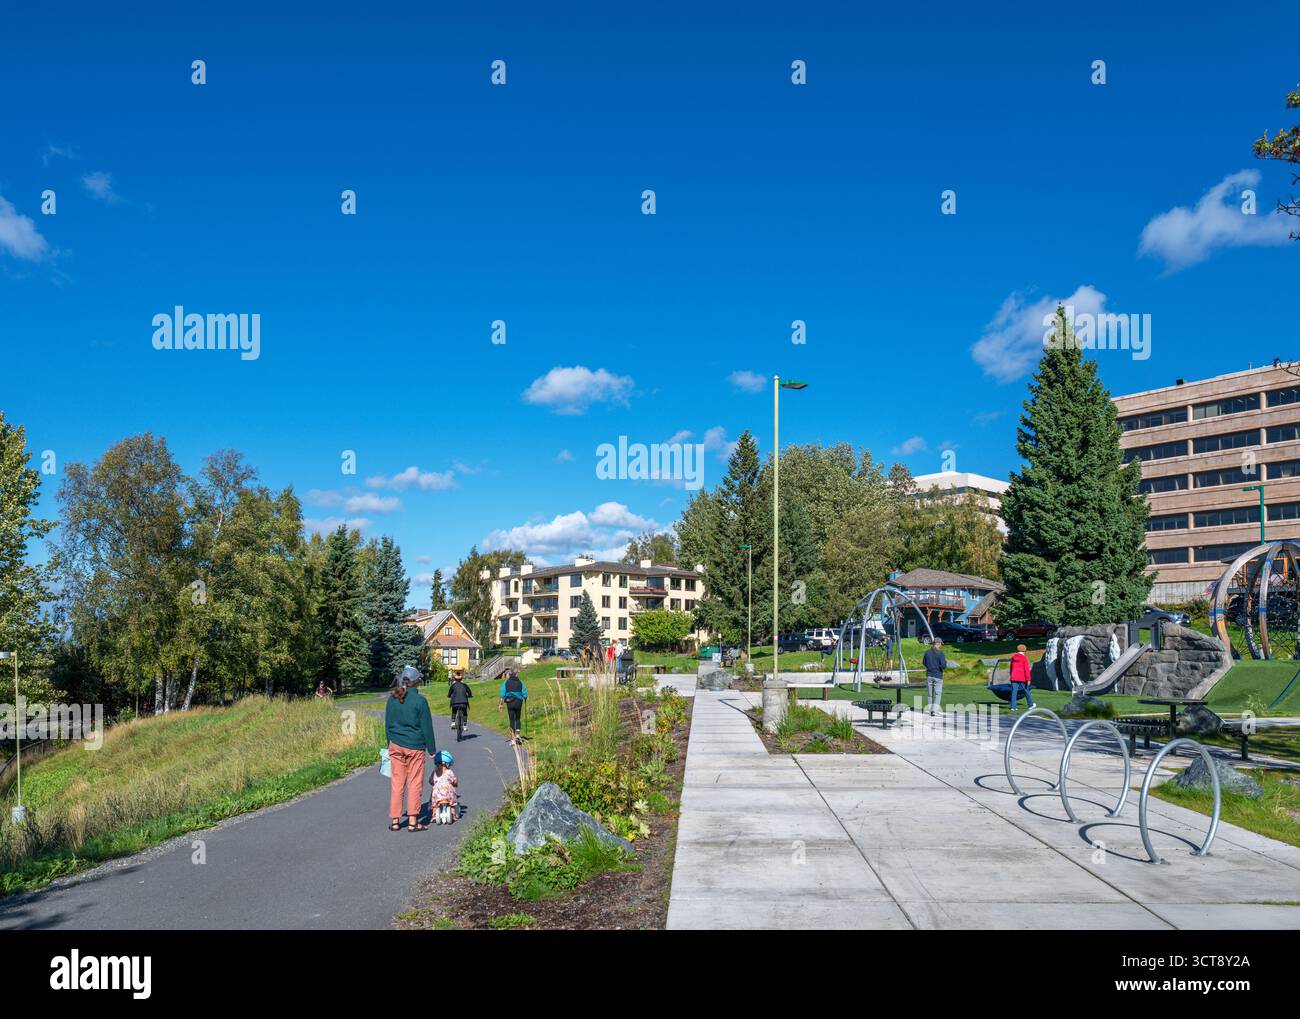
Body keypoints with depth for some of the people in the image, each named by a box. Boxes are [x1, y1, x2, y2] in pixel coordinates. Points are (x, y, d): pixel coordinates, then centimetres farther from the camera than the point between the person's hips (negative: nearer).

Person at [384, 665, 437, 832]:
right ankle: (412, 821, 6)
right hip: (415, 746, -4)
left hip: (395, 745, 4)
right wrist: (432, 748, 1)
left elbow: (387, 724, 9)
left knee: (397, 783, 10)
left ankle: (395, 820, 13)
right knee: (414, 784, 5)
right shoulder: (419, 700, -12)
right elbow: (427, 727, -8)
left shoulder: (392, 698, 1)